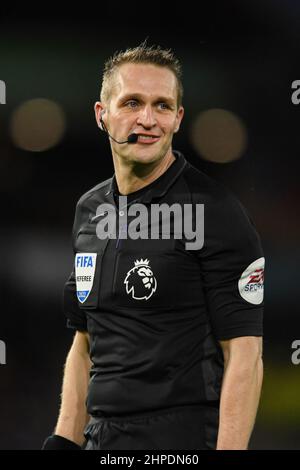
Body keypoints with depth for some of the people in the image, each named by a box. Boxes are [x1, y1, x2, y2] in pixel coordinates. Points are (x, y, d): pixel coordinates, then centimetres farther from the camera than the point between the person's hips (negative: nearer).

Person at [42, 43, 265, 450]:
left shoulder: (215, 211, -9)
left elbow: (244, 354, -13)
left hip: (182, 441, -6)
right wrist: (65, 441, 10)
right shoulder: (90, 210, 12)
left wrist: (229, 449, -21)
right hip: (101, 438, 6)